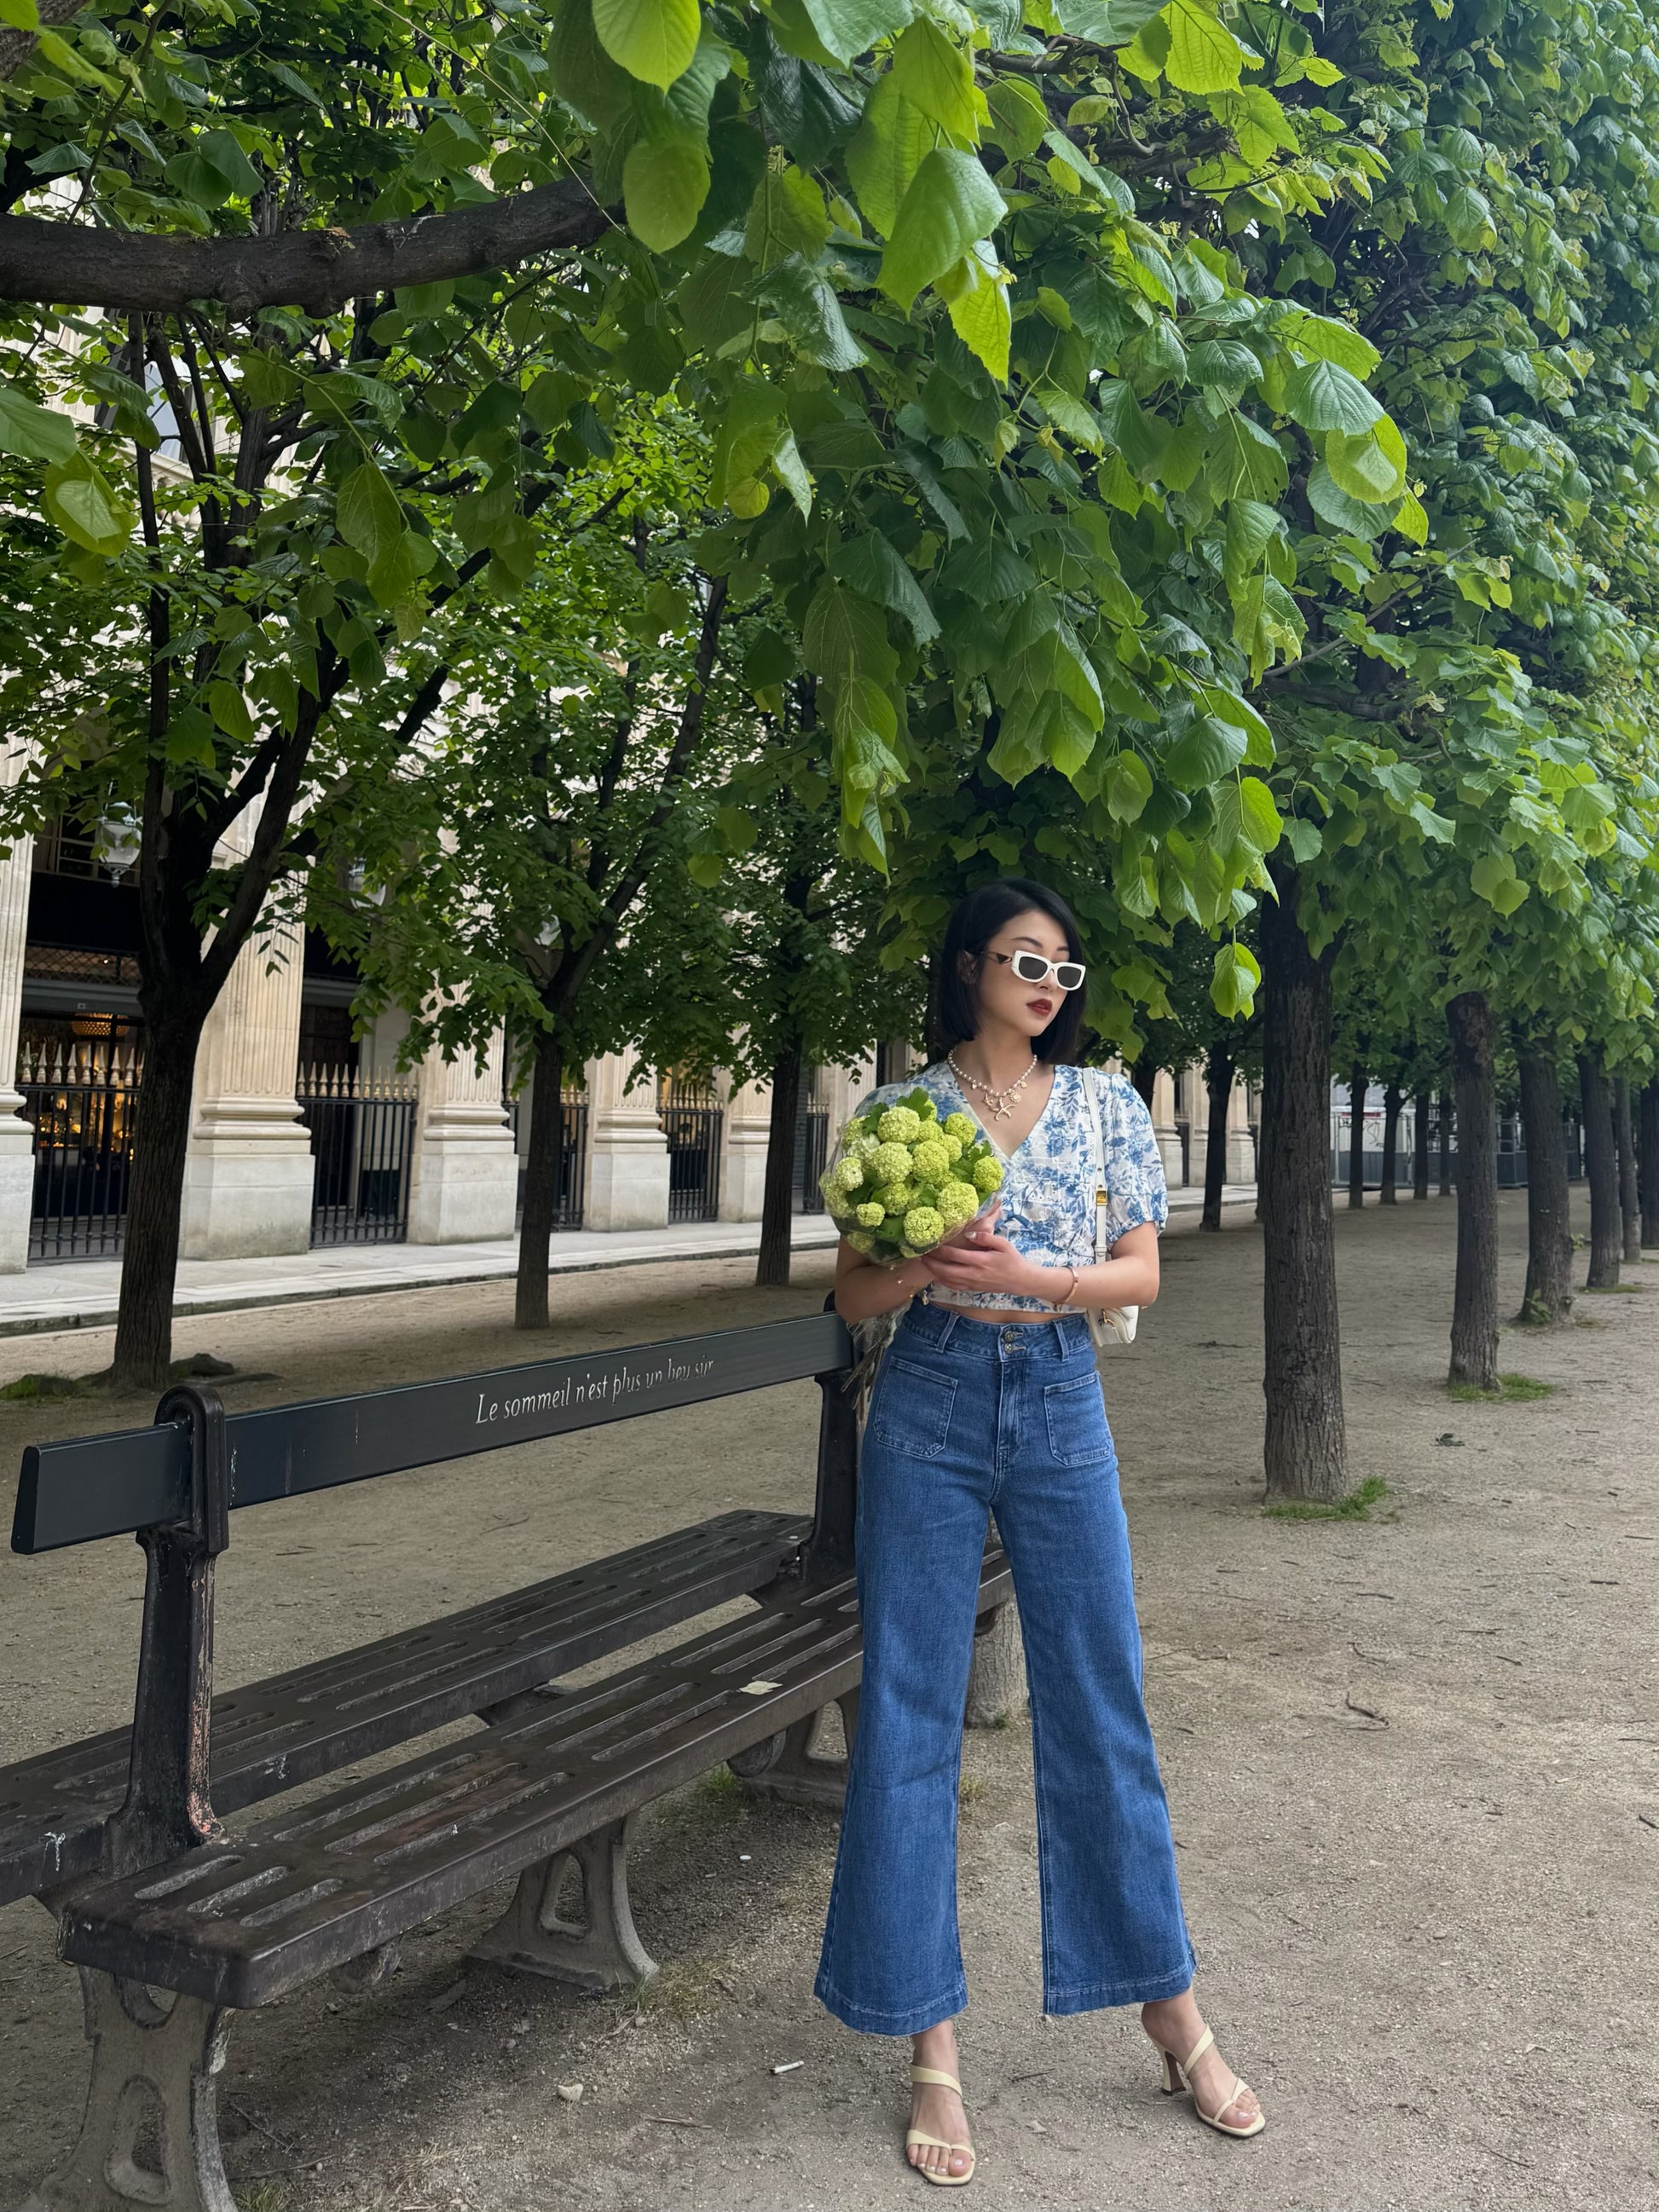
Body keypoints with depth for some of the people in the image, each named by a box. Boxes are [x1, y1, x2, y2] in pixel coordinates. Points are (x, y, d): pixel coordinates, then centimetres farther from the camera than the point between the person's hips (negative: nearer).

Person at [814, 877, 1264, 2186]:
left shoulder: (1108, 1104, 5)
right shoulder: (898, 1109, 1)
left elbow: (1141, 1275, 1)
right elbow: (852, 1298, 2)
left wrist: (1026, 1276, -15)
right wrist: (926, 1267, -19)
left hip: (1062, 1409, 1)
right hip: (929, 1414, -1)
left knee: (1102, 1710, 9)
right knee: (910, 1719, 2)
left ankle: (1171, 2014, 28)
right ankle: (932, 2049, 17)